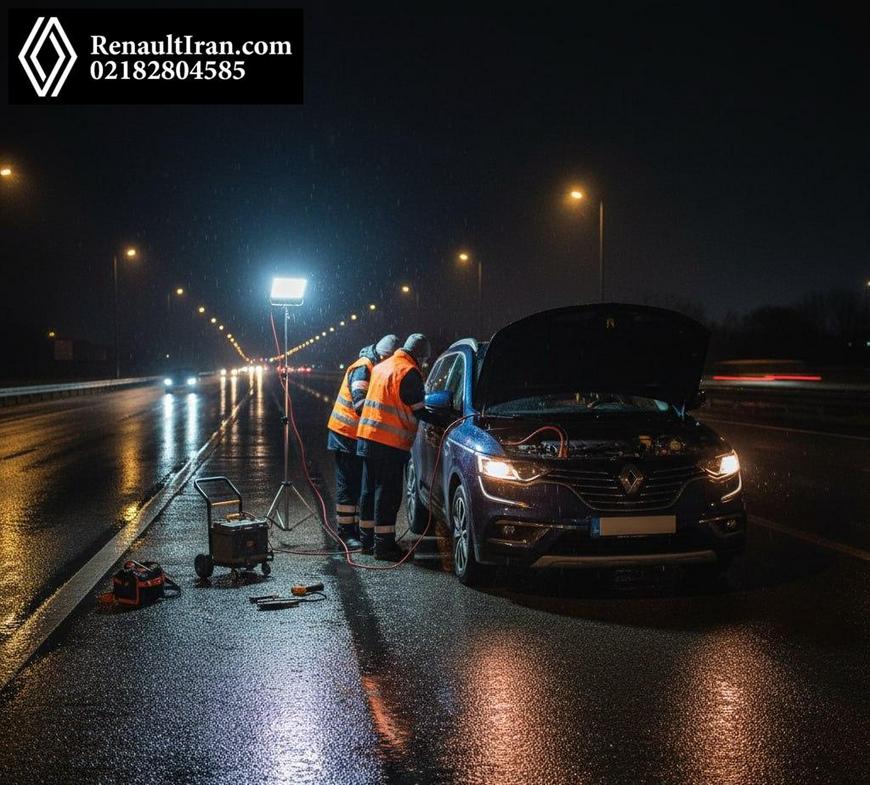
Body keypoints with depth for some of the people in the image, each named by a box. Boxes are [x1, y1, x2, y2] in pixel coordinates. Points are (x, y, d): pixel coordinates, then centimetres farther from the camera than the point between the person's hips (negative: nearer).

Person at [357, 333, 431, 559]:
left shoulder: (382, 367, 16)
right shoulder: (409, 373, -12)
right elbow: (418, 411, -9)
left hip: (367, 435, 9)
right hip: (390, 442, -9)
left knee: (370, 489, 15)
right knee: (388, 492, -4)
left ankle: (367, 539, 23)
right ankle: (384, 544, -2)